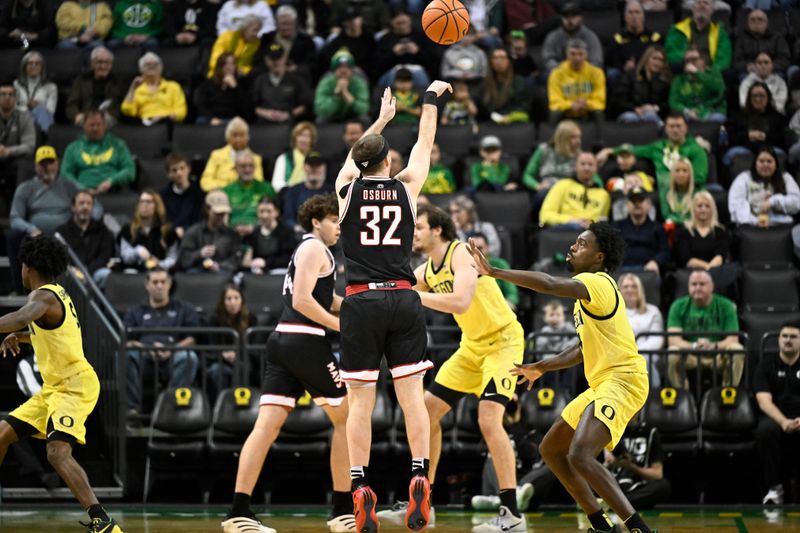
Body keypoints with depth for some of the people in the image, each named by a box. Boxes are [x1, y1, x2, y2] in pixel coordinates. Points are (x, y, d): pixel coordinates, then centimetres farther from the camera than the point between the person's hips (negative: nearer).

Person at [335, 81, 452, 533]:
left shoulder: (347, 187, 4)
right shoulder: (406, 186, 3)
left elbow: (356, 155, 26)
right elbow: (425, 145, 20)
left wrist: (382, 119, 42)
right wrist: (431, 100, 35)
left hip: (361, 302, 0)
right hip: (403, 300, 0)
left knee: (360, 400, -1)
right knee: (412, 394, 0)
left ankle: (360, 486, -10)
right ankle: (420, 476, -11)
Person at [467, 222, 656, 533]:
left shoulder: (598, 283, -13)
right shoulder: (589, 289, 18)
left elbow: (549, 284, -30)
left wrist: (494, 272, -25)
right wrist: (542, 367, 26)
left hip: (622, 381, -11)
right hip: (602, 384, 11)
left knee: (579, 455, -27)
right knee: (550, 449, 15)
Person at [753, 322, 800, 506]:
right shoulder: (767, 364, 8)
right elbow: (764, 401, -5)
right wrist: (783, 421, -25)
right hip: (775, 417, 0)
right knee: (765, 430, -36)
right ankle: (774, 487, -25)